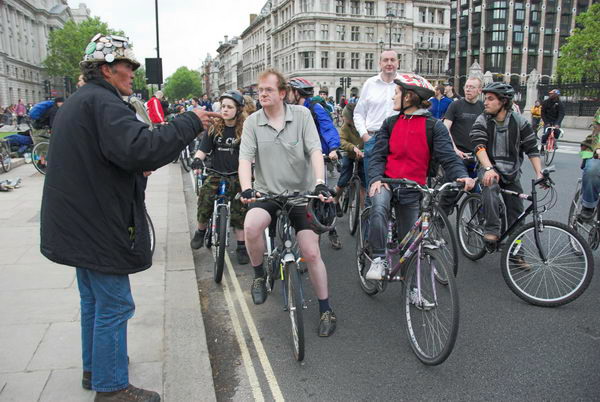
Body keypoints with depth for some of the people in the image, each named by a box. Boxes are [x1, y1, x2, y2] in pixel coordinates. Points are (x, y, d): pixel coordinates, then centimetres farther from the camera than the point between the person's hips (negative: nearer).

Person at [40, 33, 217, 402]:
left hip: (79, 222, 11)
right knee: (114, 305, 0)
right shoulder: (103, 102, -18)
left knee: (94, 300, 22)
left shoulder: (77, 103, 17)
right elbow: (138, 147, -35)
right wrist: (191, 123, -26)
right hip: (97, 224, -11)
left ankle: (94, 368, 38)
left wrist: (138, 168, 10)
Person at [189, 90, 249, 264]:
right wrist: (197, 159, -17)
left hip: (237, 176, -2)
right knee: (204, 203, -13)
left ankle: (241, 247, 11)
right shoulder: (215, 127, 5)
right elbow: (203, 149, 3)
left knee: (239, 212, -1)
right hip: (216, 174, 2)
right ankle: (200, 232, 15)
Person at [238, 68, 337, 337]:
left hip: (302, 193, -1)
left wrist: (320, 183, -28)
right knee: (251, 226, -30)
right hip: (268, 193, 1)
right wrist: (246, 188, -27)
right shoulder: (252, 122, 0)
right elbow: (245, 157, -9)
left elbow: (315, 151, -12)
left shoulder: (301, 115, -3)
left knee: (311, 253, -5)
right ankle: (259, 275, 0)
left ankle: (326, 310, 15)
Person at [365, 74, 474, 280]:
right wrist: (376, 178, -17)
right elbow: (378, 155, 1)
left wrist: (462, 176, -28)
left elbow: (448, 156, -9)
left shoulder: (434, 126, -1)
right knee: (378, 209, -33)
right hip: (387, 181, 1)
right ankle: (379, 259, -20)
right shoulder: (390, 123, 7)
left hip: (412, 189, -1)